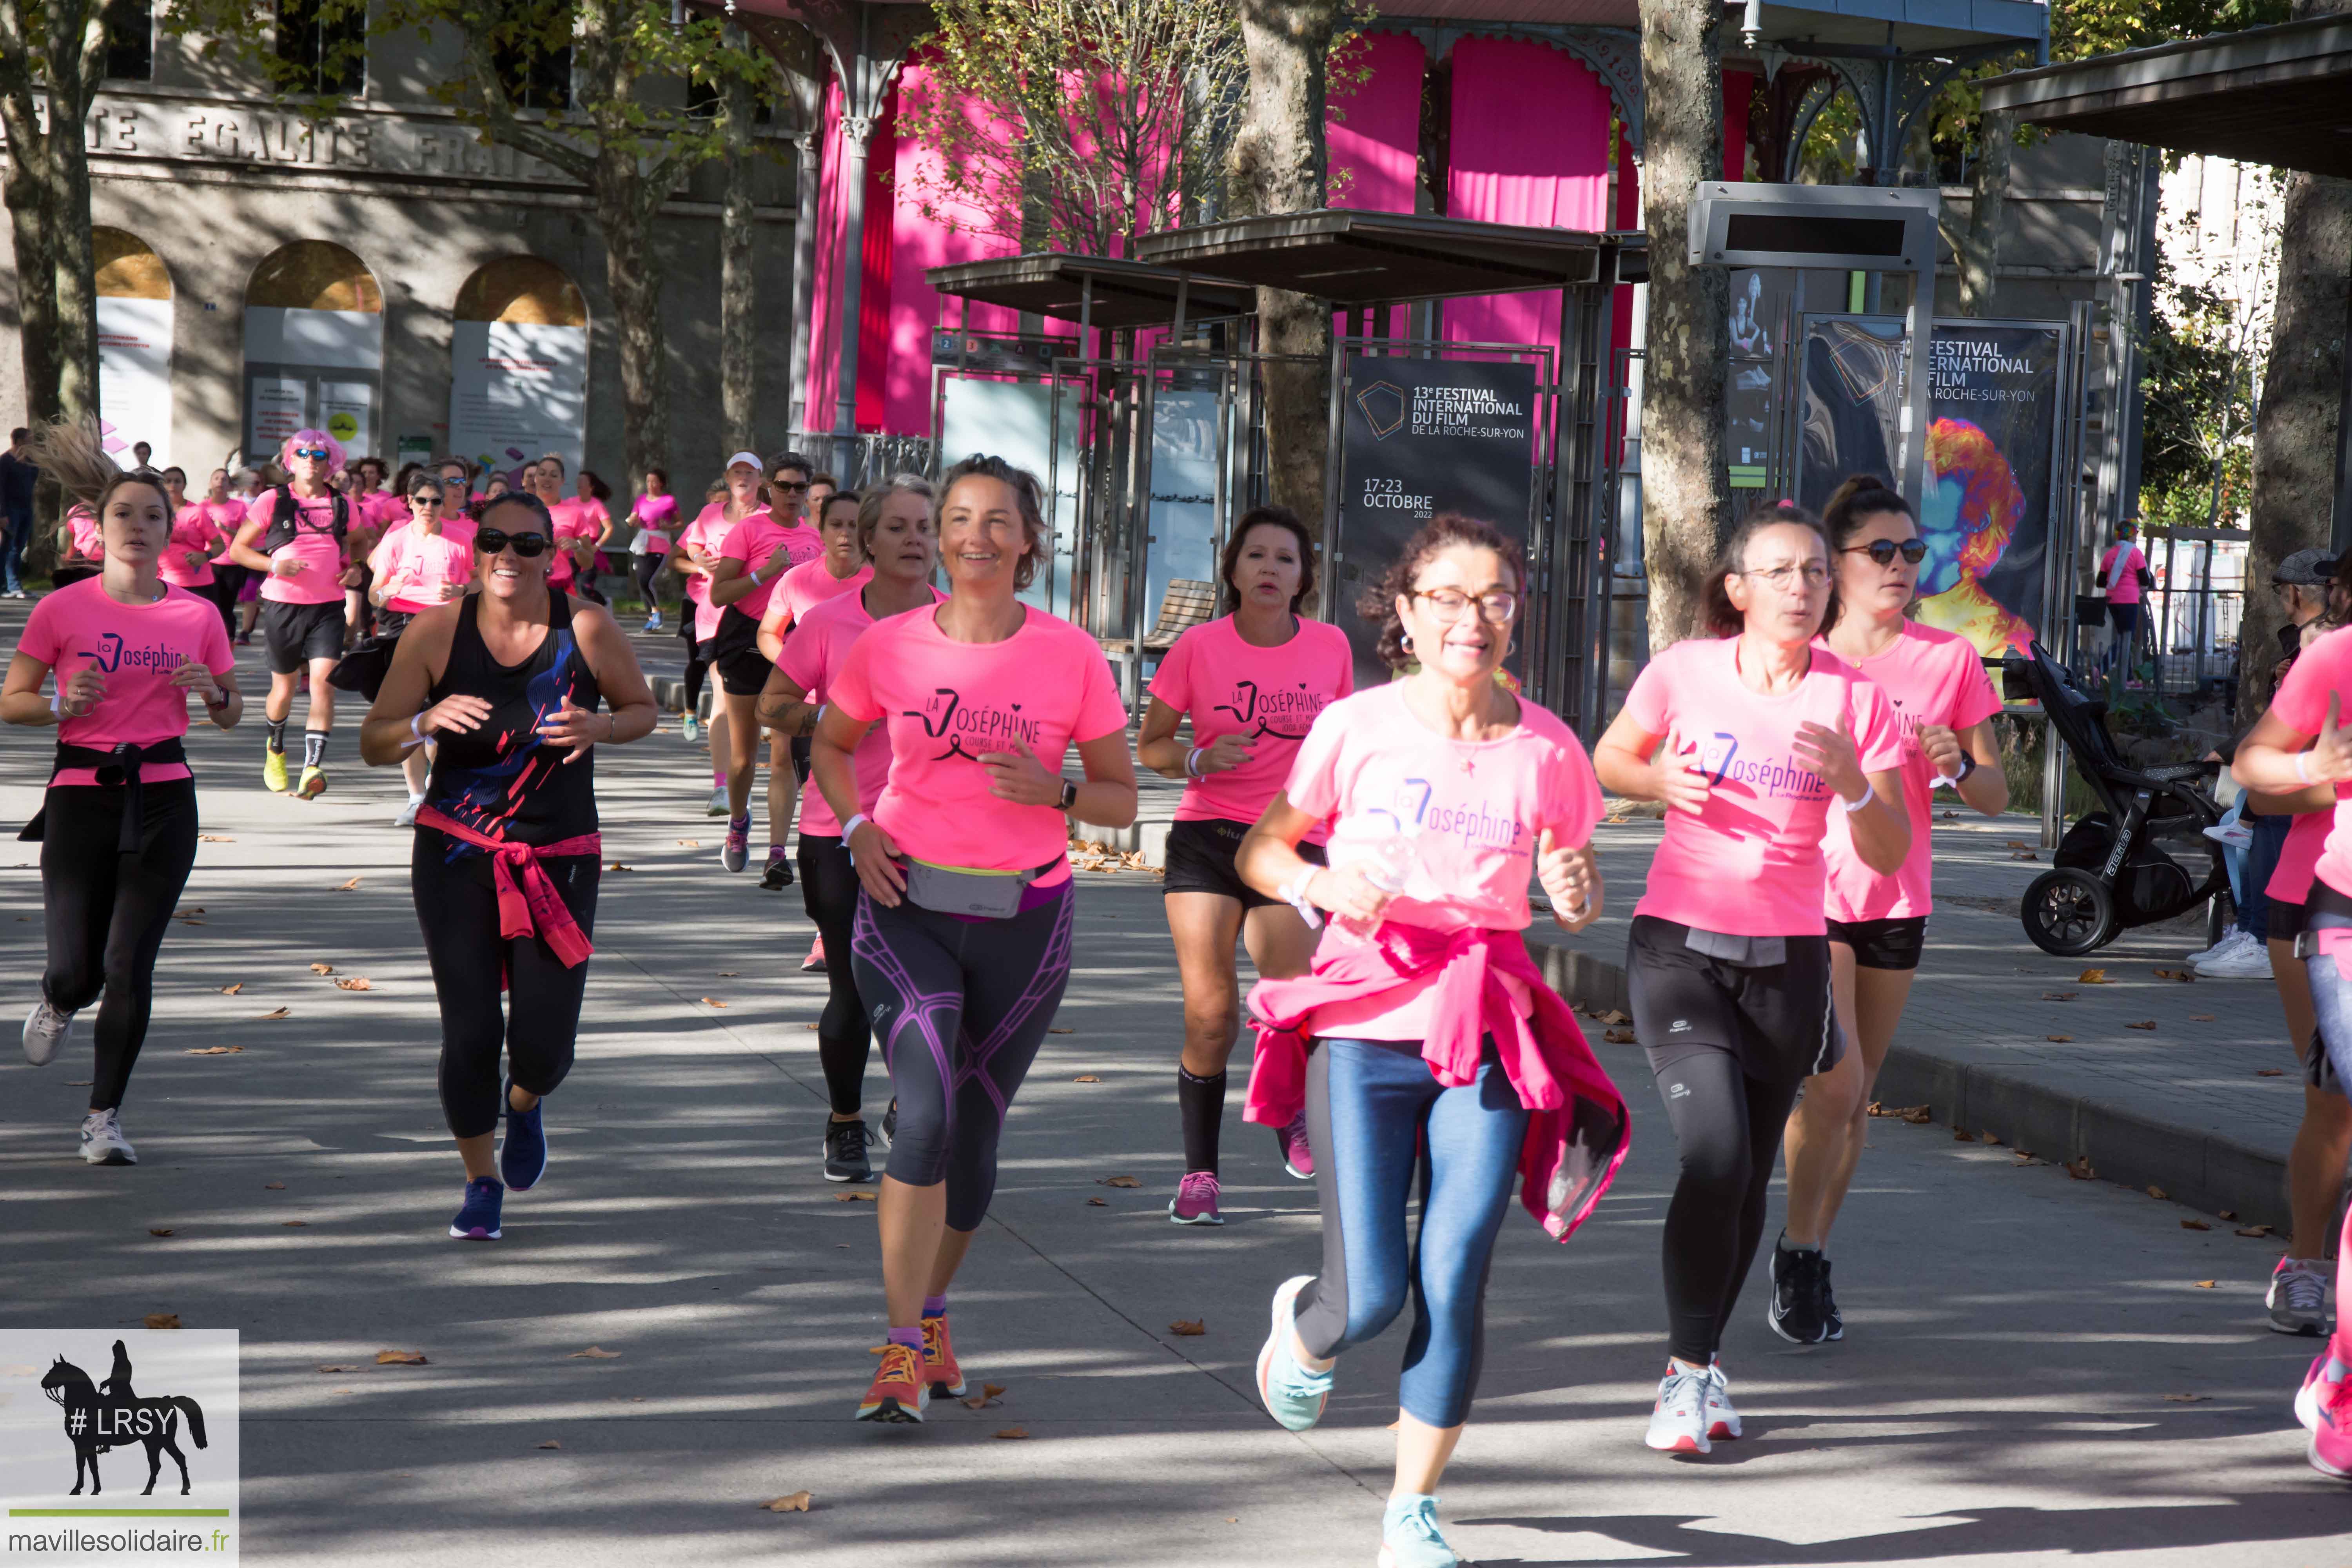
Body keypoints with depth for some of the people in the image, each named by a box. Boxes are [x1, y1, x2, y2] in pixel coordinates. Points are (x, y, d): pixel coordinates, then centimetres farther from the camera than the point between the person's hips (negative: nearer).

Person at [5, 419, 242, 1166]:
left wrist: (213, 691, -9)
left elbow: (231, 715, 14)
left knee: (130, 967, -3)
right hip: (81, 796, -1)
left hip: (162, 800, 1)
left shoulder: (197, 615, 4)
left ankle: (104, 1118, 11)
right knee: (78, 970, -4)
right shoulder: (63, 609, -2)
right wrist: (62, 703, -16)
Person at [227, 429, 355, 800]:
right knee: (284, 687, 11)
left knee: (324, 683, -16)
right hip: (283, 605, -1)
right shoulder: (272, 501, 1)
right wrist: (274, 565, -14)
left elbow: (354, 547, 26)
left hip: (328, 607, 1)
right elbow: (238, 549, 3)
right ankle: (276, 749, 40)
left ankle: (313, 767, -20)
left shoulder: (341, 505, 8)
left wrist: (355, 571, 3)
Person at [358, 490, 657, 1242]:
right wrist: (426, 722, -23)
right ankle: (482, 1181, 20)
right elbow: (374, 743, -2)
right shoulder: (436, 631, -6)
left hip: (560, 860, 0)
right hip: (456, 855, 0)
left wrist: (596, 727, -14)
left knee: (544, 1045, -4)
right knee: (470, 1032, -7)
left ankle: (524, 1105, 36)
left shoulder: (587, 629, -7)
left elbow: (643, 710, 8)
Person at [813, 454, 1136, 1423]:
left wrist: (1054, 792, -18)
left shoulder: (1072, 657, -4)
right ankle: (903, 1350, -12)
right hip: (907, 908, -1)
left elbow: (1121, 799, 3)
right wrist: (856, 828, -1)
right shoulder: (891, 647, -2)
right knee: (927, 1111, -18)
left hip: (1024, 916, 1)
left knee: (975, 1131, 11)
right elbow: (832, 744, 16)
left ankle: (931, 1310, 36)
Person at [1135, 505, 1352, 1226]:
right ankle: (1199, 1172, 7)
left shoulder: (1330, 646, 5)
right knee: (1211, 1012, -9)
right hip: (1207, 835, -1)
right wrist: (1200, 759, -13)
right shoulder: (1199, 647, -2)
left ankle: (1291, 1109, 21)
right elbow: (1150, 745, 6)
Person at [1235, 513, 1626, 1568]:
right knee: (1370, 1296, -6)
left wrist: (1576, 894, -10)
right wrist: (1321, 886, -13)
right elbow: (1260, 848, 7)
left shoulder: (1545, 748, 3)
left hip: (1489, 1036, 2)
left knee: (1453, 1285, -4)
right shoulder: (1356, 728, -3)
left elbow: (1577, 902, 14)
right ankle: (1304, 1330, 34)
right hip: (1365, 1026, -2)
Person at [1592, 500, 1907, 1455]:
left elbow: (1889, 856, -1)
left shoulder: (1855, 700, -2)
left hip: (1788, 961, 2)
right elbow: (1609, 761, 11)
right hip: (1679, 947, -2)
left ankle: (1703, 1360, 30)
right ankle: (1685, 1371, -3)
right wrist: (1664, 780, -11)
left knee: (1750, 1177, 8)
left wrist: (1852, 782, -21)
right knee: (1715, 1155, -18)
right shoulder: (1684, 672, -5)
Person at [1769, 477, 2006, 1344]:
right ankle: (1798, 1249, 2)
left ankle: (1814, 1259, 25)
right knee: (1836, 1082, -16)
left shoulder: (1950, 659, 1)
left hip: (1896, 900, 3)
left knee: (1855, 1096, 10)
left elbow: (1996, 797, 4)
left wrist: (1957, 766, -17)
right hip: (1807, 891, -3)